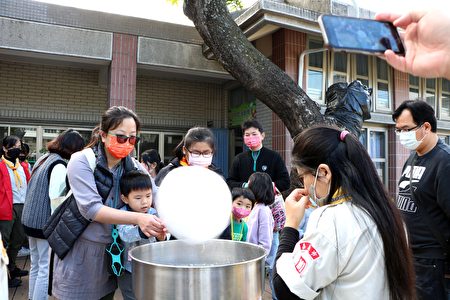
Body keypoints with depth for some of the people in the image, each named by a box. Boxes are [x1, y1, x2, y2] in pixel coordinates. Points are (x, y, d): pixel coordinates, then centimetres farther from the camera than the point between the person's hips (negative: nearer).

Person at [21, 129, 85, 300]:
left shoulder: (44, 158, 10)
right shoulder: (60, 165, -17)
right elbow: (55, 197, -21)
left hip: (30, 219, 9)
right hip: (46, 222, -9)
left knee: (35, 265, 19)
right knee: (46, 268, 1)